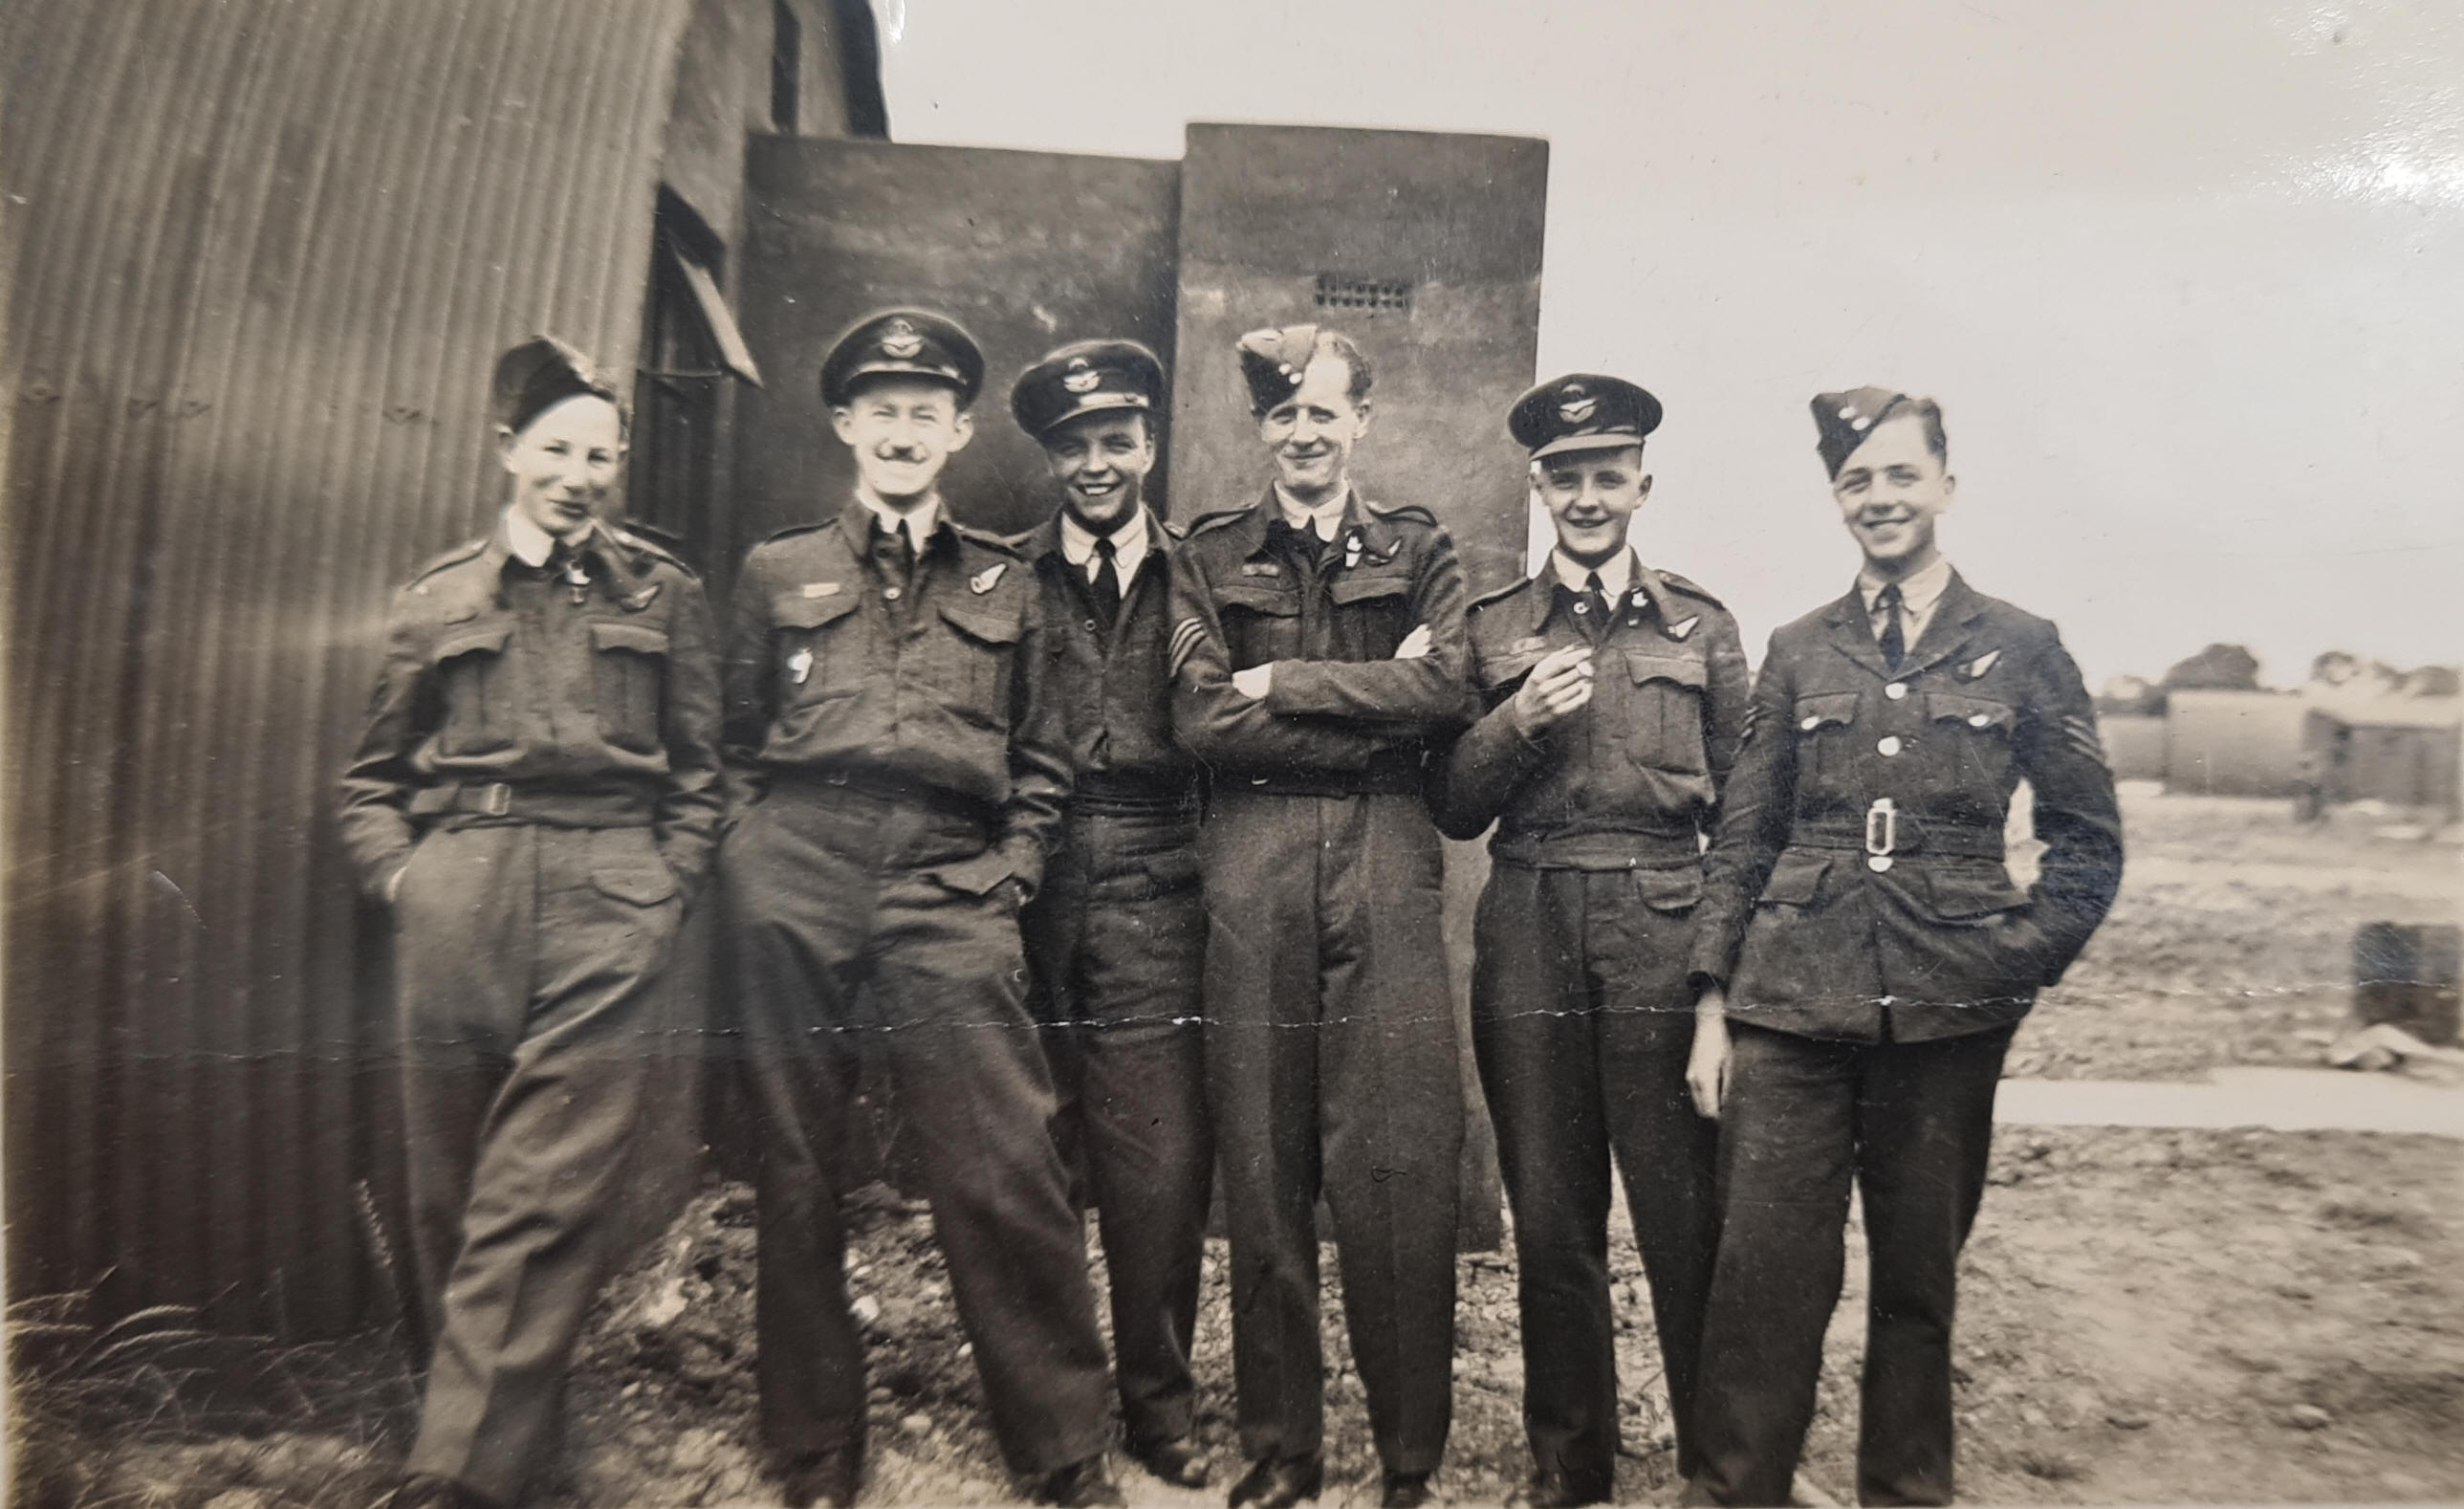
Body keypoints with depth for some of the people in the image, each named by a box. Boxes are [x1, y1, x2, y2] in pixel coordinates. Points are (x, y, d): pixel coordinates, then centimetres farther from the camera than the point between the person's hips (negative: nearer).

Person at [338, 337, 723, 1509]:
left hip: (611, 903, -2)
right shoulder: (437, 598, 15)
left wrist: (666, 883, 0)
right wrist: (400, 874, 3)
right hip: (459, 897, 2)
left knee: (549, 1192, -9)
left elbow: (700, 768, 11)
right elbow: (373, 776, 19)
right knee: (450, 1184, 7)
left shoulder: (661, 593, 13)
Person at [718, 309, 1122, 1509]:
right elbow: (733, 748, 17)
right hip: (796, 886, 1)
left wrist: (1006, 874, 3)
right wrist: (752, 865, 4)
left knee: (1008, 1177, -8)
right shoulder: (779, 571, 17)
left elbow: (1043, 766, 17)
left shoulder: (1004, 585, 17)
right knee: (796, 1178, 6)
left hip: (947, 895, -1)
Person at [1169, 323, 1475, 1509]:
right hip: (1251, 866, 1)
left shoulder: (1417, 551, 14)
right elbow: (1202, 719, -2)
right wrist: (1375, 704, -4)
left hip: (1384, 861, 0)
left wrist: (1284, 682, -5)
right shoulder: (1206, 557, 13)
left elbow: (1448, 691, -4)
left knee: (1401, 1160, -3)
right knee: (1261, 1162, 4)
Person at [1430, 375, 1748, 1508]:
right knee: (1551, 1220, 9)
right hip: (1530, 946, 1)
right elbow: (1455, 812, 7)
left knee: (1687, 1219, 1)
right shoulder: (1489, 629, 10)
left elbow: (1739, 813, 10)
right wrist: (1516, 721, -9)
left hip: (1664, 944, 0)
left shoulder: (1703, 627, 11)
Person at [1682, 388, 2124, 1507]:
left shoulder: (2022, 648, 7)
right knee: (1762, 1277, -1)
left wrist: (2020, 962, -3)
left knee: (1920, 1277, 12)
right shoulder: (1798, 652, 10)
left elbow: (2089, 842, 10)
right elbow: (1741, 838, 8)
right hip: (1789, 1006, 0)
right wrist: (1711, 1003, 3)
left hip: (1947, 1018, 0)